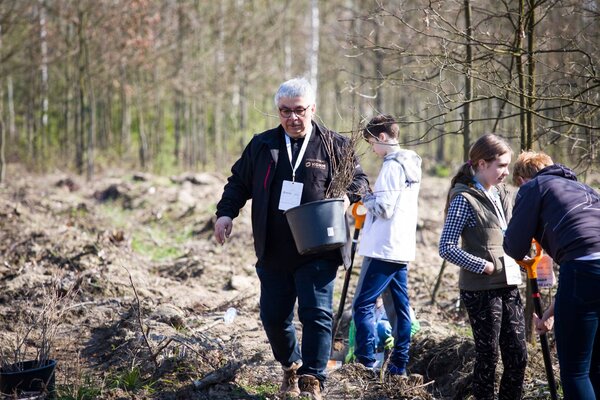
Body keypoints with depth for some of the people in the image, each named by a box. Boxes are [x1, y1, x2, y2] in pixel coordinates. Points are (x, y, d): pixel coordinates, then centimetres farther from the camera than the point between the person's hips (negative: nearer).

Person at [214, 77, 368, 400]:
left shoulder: (334, 145, 2)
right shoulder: (262, 145, 8)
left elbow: (359, 179, 9)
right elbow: (239, 181, 16)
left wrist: (347, 195, -12)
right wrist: (226, 212, 1)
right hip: (273, 253, 3)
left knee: (316, 313, -10)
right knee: (273, 316, 10)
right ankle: (291, 369, 34)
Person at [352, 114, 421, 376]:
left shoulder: (392, 166, -15)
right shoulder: (412, 164, 14)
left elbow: (384, 208, -20)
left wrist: (366, 199, -3)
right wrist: (372, 199, 11)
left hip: (383, 248, -10)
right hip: (402, 247, 10)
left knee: (363, 304, -8)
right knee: (401, 306, 11)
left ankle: (366, 364, -12)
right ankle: (399, 365, 16)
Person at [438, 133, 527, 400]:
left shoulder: (503, 196, 12)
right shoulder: (464, 198, -10)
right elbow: (447, 247, -16)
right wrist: (483, 266, -17)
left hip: (509, 286, 7)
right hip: (481, 290, -7)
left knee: (517, 354, 7)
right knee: (488, 354, 1)